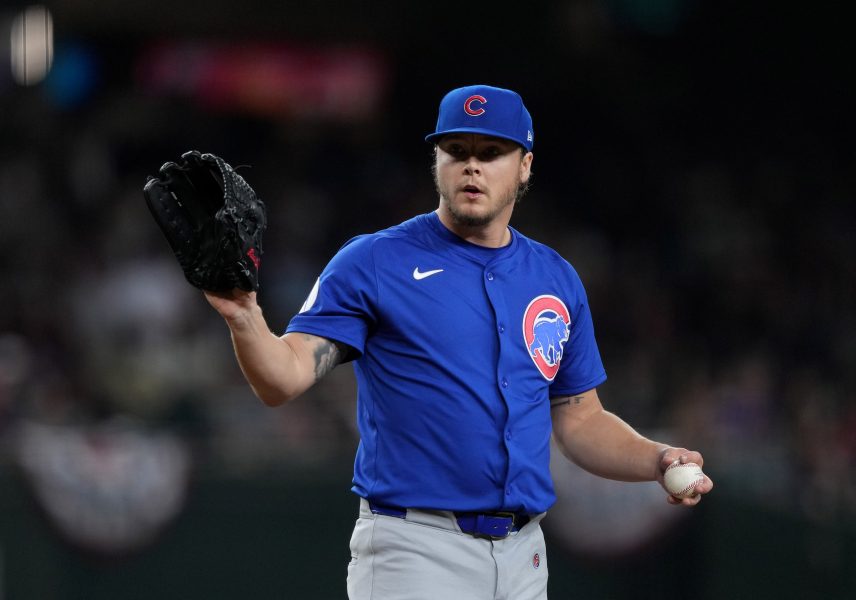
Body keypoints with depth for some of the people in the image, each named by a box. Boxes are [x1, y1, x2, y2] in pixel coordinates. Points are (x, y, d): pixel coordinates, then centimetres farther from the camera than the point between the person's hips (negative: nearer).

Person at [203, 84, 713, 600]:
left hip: (522, 556, 5)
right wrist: (244, 317, -31)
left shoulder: (558, 280, 13)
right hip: (413, 552, -5)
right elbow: (285, 379, -11)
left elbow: (579, 420, 18)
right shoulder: (373, 262, -2)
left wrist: (657, 461, 0)